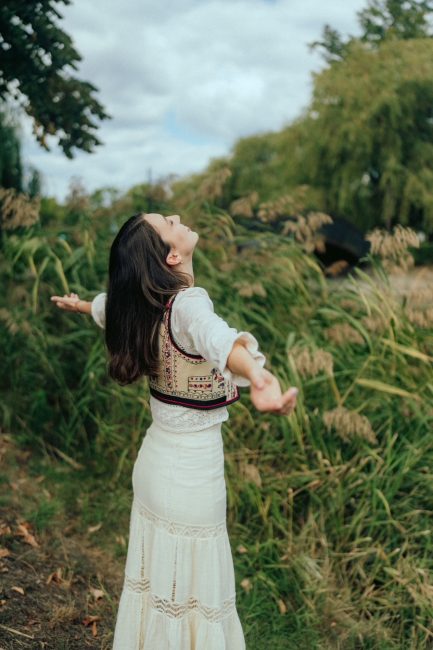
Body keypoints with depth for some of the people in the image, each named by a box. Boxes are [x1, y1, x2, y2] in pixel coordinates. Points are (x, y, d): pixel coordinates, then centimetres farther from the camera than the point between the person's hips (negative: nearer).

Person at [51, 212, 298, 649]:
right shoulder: (188, 303, -25)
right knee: (193, 593, 11)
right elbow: (217, 337, -49)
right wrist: (257, 377, -70)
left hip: (154, 461, 8)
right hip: (192, 470, -7)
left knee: (156, 581, 24)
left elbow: (107, 305, 22)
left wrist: (79, 305, 46)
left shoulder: (141, 302, -2)